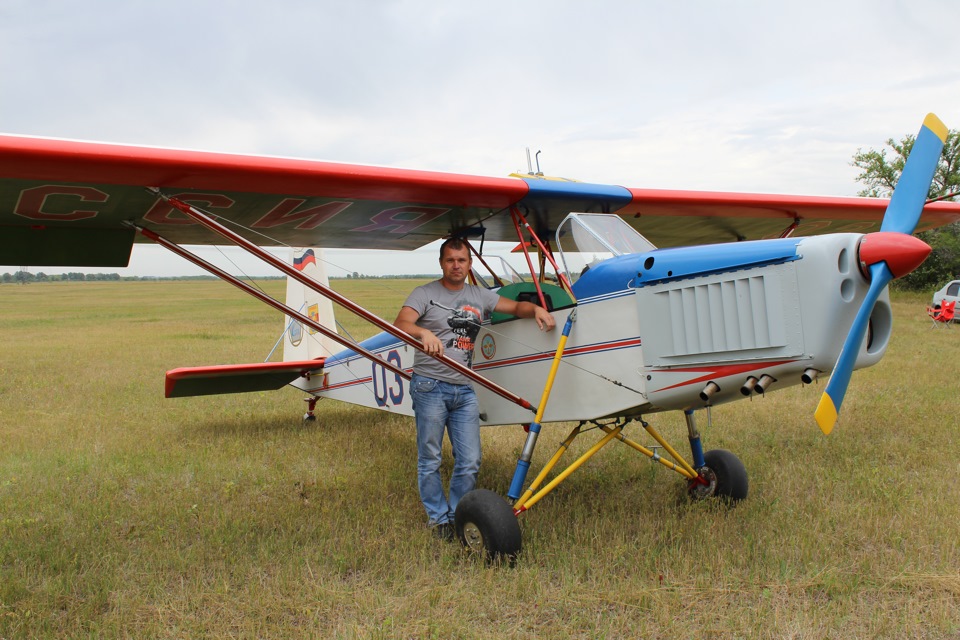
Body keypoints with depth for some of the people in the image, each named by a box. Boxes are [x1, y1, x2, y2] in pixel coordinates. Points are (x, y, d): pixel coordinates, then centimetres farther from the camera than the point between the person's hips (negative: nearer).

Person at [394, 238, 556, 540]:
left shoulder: (479, 296, 13)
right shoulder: (425, 293, -2)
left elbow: (515, 306, 16)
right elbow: (401, 324, -16)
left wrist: (535, 309, -6)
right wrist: (424, 332, -37)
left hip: (464, 390, 4)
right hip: (430, 387, -4)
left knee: (470, 462, 4)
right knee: (430, 460, 5)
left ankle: (458, 516, 21)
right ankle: (438, 518, 21)